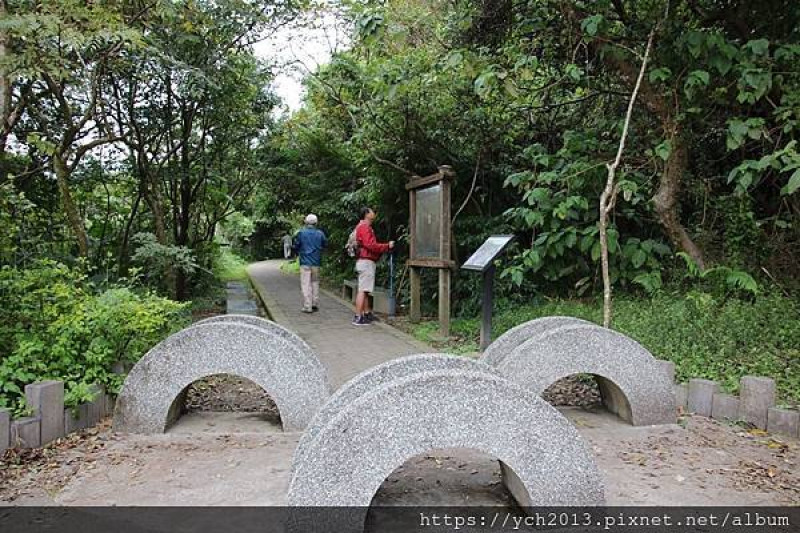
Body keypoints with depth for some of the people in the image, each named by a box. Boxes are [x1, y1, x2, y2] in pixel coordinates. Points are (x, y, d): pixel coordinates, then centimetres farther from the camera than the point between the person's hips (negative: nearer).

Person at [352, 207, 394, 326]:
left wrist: (385, 247, 12)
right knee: (362, 290, -11)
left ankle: (367, 313, 22)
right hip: (366, 262, -11)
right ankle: (358, 317, -11)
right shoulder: (364, 227, -12)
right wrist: (387, 246, -14)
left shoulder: (363, 227, 21)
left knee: (365, 290, 15)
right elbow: (371, 245, -21)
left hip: (364, 261, 11)